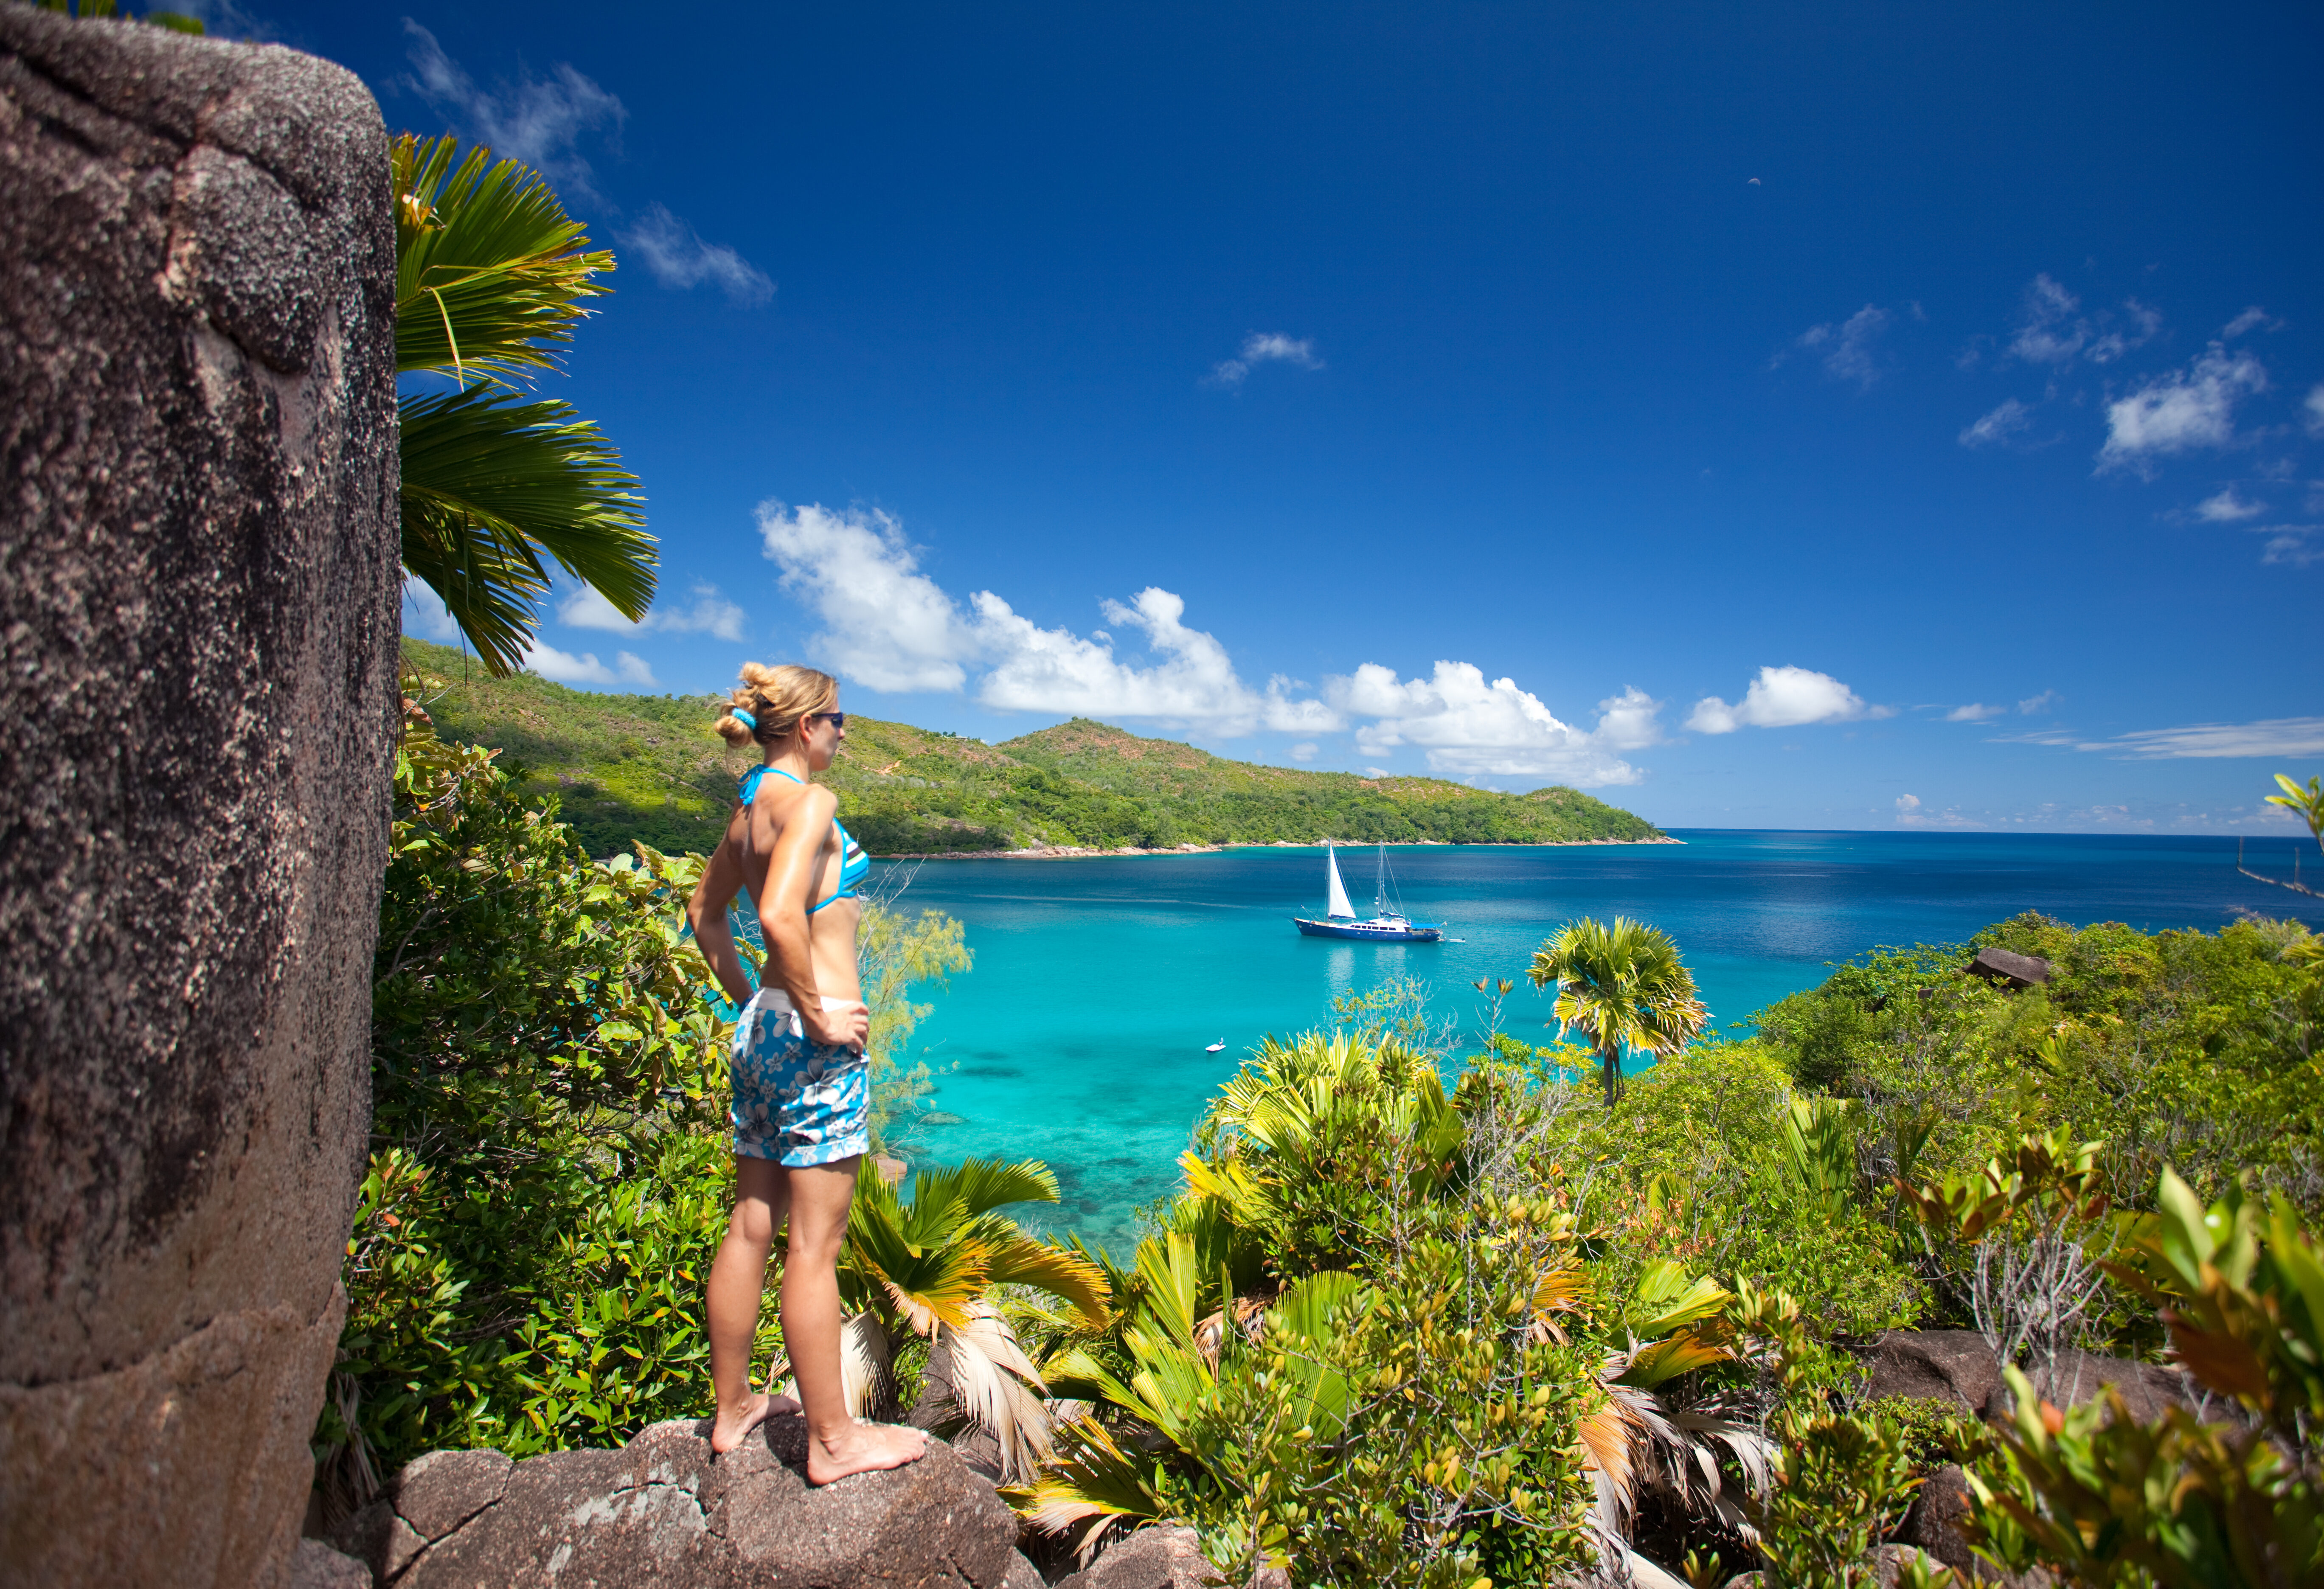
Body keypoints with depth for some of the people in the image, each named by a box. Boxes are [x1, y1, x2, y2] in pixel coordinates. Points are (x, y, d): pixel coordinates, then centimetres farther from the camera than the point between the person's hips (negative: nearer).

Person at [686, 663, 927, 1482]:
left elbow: (704, 909, 23)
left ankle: (733, 1409, 33)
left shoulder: (750, 808, 13)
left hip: (762, 1024, 9)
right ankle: (832, 1439, 15)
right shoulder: (807, 802, -14)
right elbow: (781, 917, -28)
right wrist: (817, 1015, -19)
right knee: (814, 1245, 1)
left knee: (750, 1228, 18)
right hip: (814, 1037, -9)